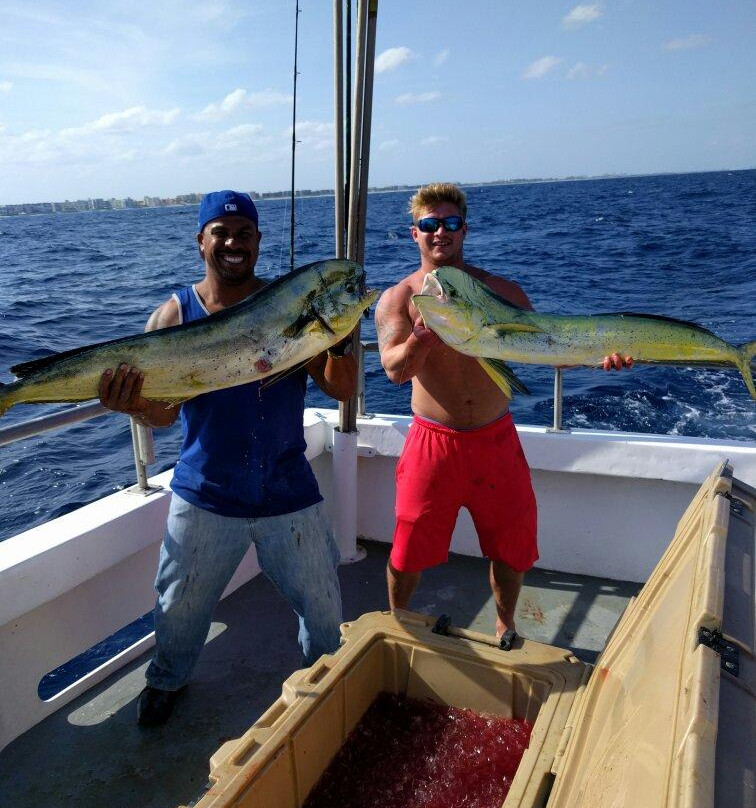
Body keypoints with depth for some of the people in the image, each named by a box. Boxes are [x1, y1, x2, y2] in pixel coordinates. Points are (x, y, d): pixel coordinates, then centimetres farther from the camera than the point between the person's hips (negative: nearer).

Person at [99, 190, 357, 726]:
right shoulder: (174, 315, -4)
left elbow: (342, 390, -7)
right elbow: (163, 411, -9)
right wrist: (134, 405, -31)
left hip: (289, 494, 0)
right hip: (204, 496, 0)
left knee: (323, 604, 14)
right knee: (181, 605, 18)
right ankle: (168, 679, 49)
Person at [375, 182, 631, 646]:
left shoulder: (501, 291, 3)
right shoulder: (399, 299, -2)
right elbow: (395, 370, -15)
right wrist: (424, 333, -34)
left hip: (497, 439, 2)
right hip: (434, 443, -2)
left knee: (512, 545, 13)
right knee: (410, 547, 8)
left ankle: (505, 630, 39)